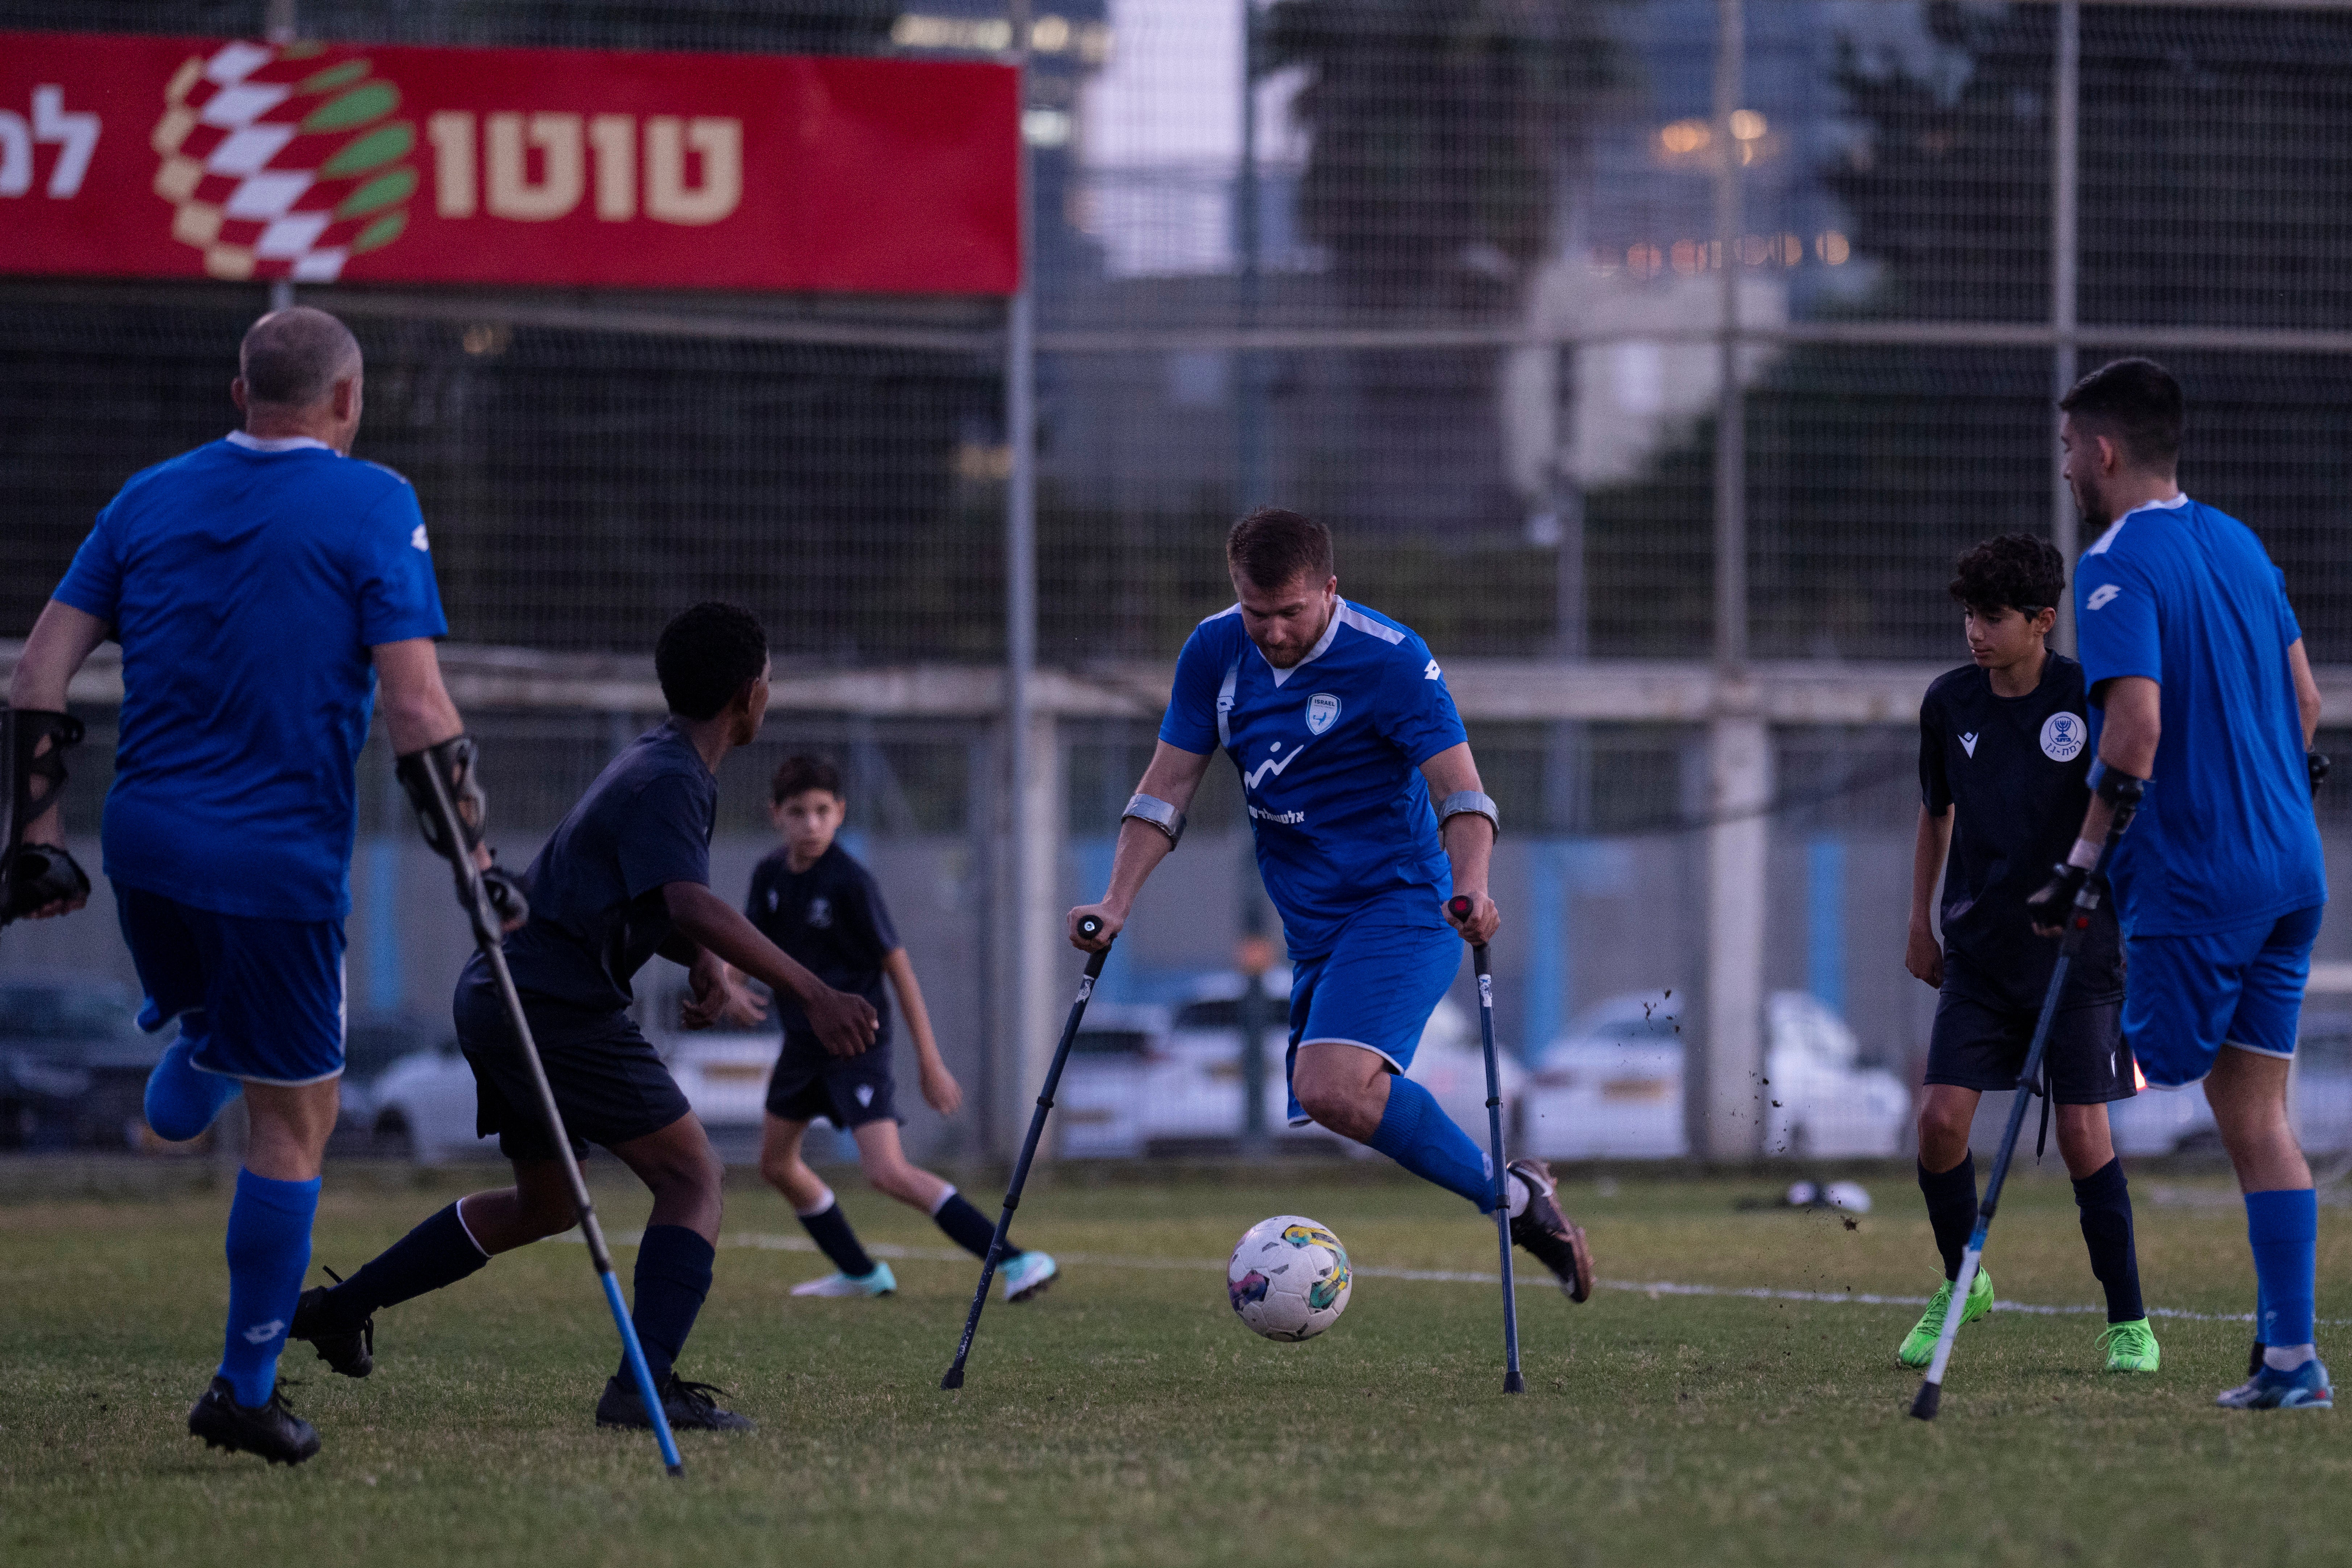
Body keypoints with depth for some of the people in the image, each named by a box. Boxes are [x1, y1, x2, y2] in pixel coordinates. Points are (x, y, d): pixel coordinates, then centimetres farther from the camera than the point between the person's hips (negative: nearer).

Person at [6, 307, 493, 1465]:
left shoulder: (151, 498, 8)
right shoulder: (373, 509, -6)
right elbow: (414, 704, -13)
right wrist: (469, 851, -4)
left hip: (145, 846, 5)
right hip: (282, 864, -5)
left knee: (216, 1025, 37)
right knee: (296, 1114, 5)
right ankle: (246, 1391, 7)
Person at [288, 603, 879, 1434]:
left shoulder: (658, 765, 16)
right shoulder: (668, 782, -16)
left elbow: (664, 912, 20)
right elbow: (691, 905, -32)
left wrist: (711, 967, -2)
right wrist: (813, 996, -38)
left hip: (502, 995, 10)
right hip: (557, 1010, -10)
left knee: (545, 1202, 24)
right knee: (693, 1177, -9)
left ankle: (343, 1307, 31)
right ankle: (644, 1384, -22)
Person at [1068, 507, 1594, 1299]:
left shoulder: (1391, 660, -15)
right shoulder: (1215, 652, 3)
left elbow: (1462, 795, -19)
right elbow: (1166, 788, 7)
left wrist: (1470, 890, -37)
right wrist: (1117, 903, -5)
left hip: (1401, 902, -7)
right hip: (1313, 928, 7)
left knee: (1332, 1086, -29)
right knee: (1316, 1124, 1)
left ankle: (1509, 1197, -19)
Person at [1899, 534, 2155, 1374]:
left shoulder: (2092, 699, -9)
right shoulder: (1949, 703, 2)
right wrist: (1920, 922, 18)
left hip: (2078, 953, -3)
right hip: (1979, 954, 3)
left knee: (2082, 1133, -8)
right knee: (1941, 1117, -9)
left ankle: (2128, 1323, 4)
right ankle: (1962, 1280, 15)